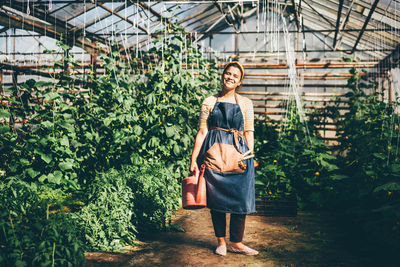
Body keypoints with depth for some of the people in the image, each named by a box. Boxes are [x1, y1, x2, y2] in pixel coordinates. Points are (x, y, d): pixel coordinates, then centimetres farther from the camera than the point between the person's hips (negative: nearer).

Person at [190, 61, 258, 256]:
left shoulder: (245, 103, 10)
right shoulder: (209, 102, 6)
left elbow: (249, 132, 9)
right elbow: (202, 132, 4)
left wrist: (250, 156, 0)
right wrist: (193, 159, 0)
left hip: (238, 154, 1)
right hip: (214, 154, -1)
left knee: (240, 199, -2)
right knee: (216, 198, 4)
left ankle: (236, 243, 12)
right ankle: (221, 241, 19)